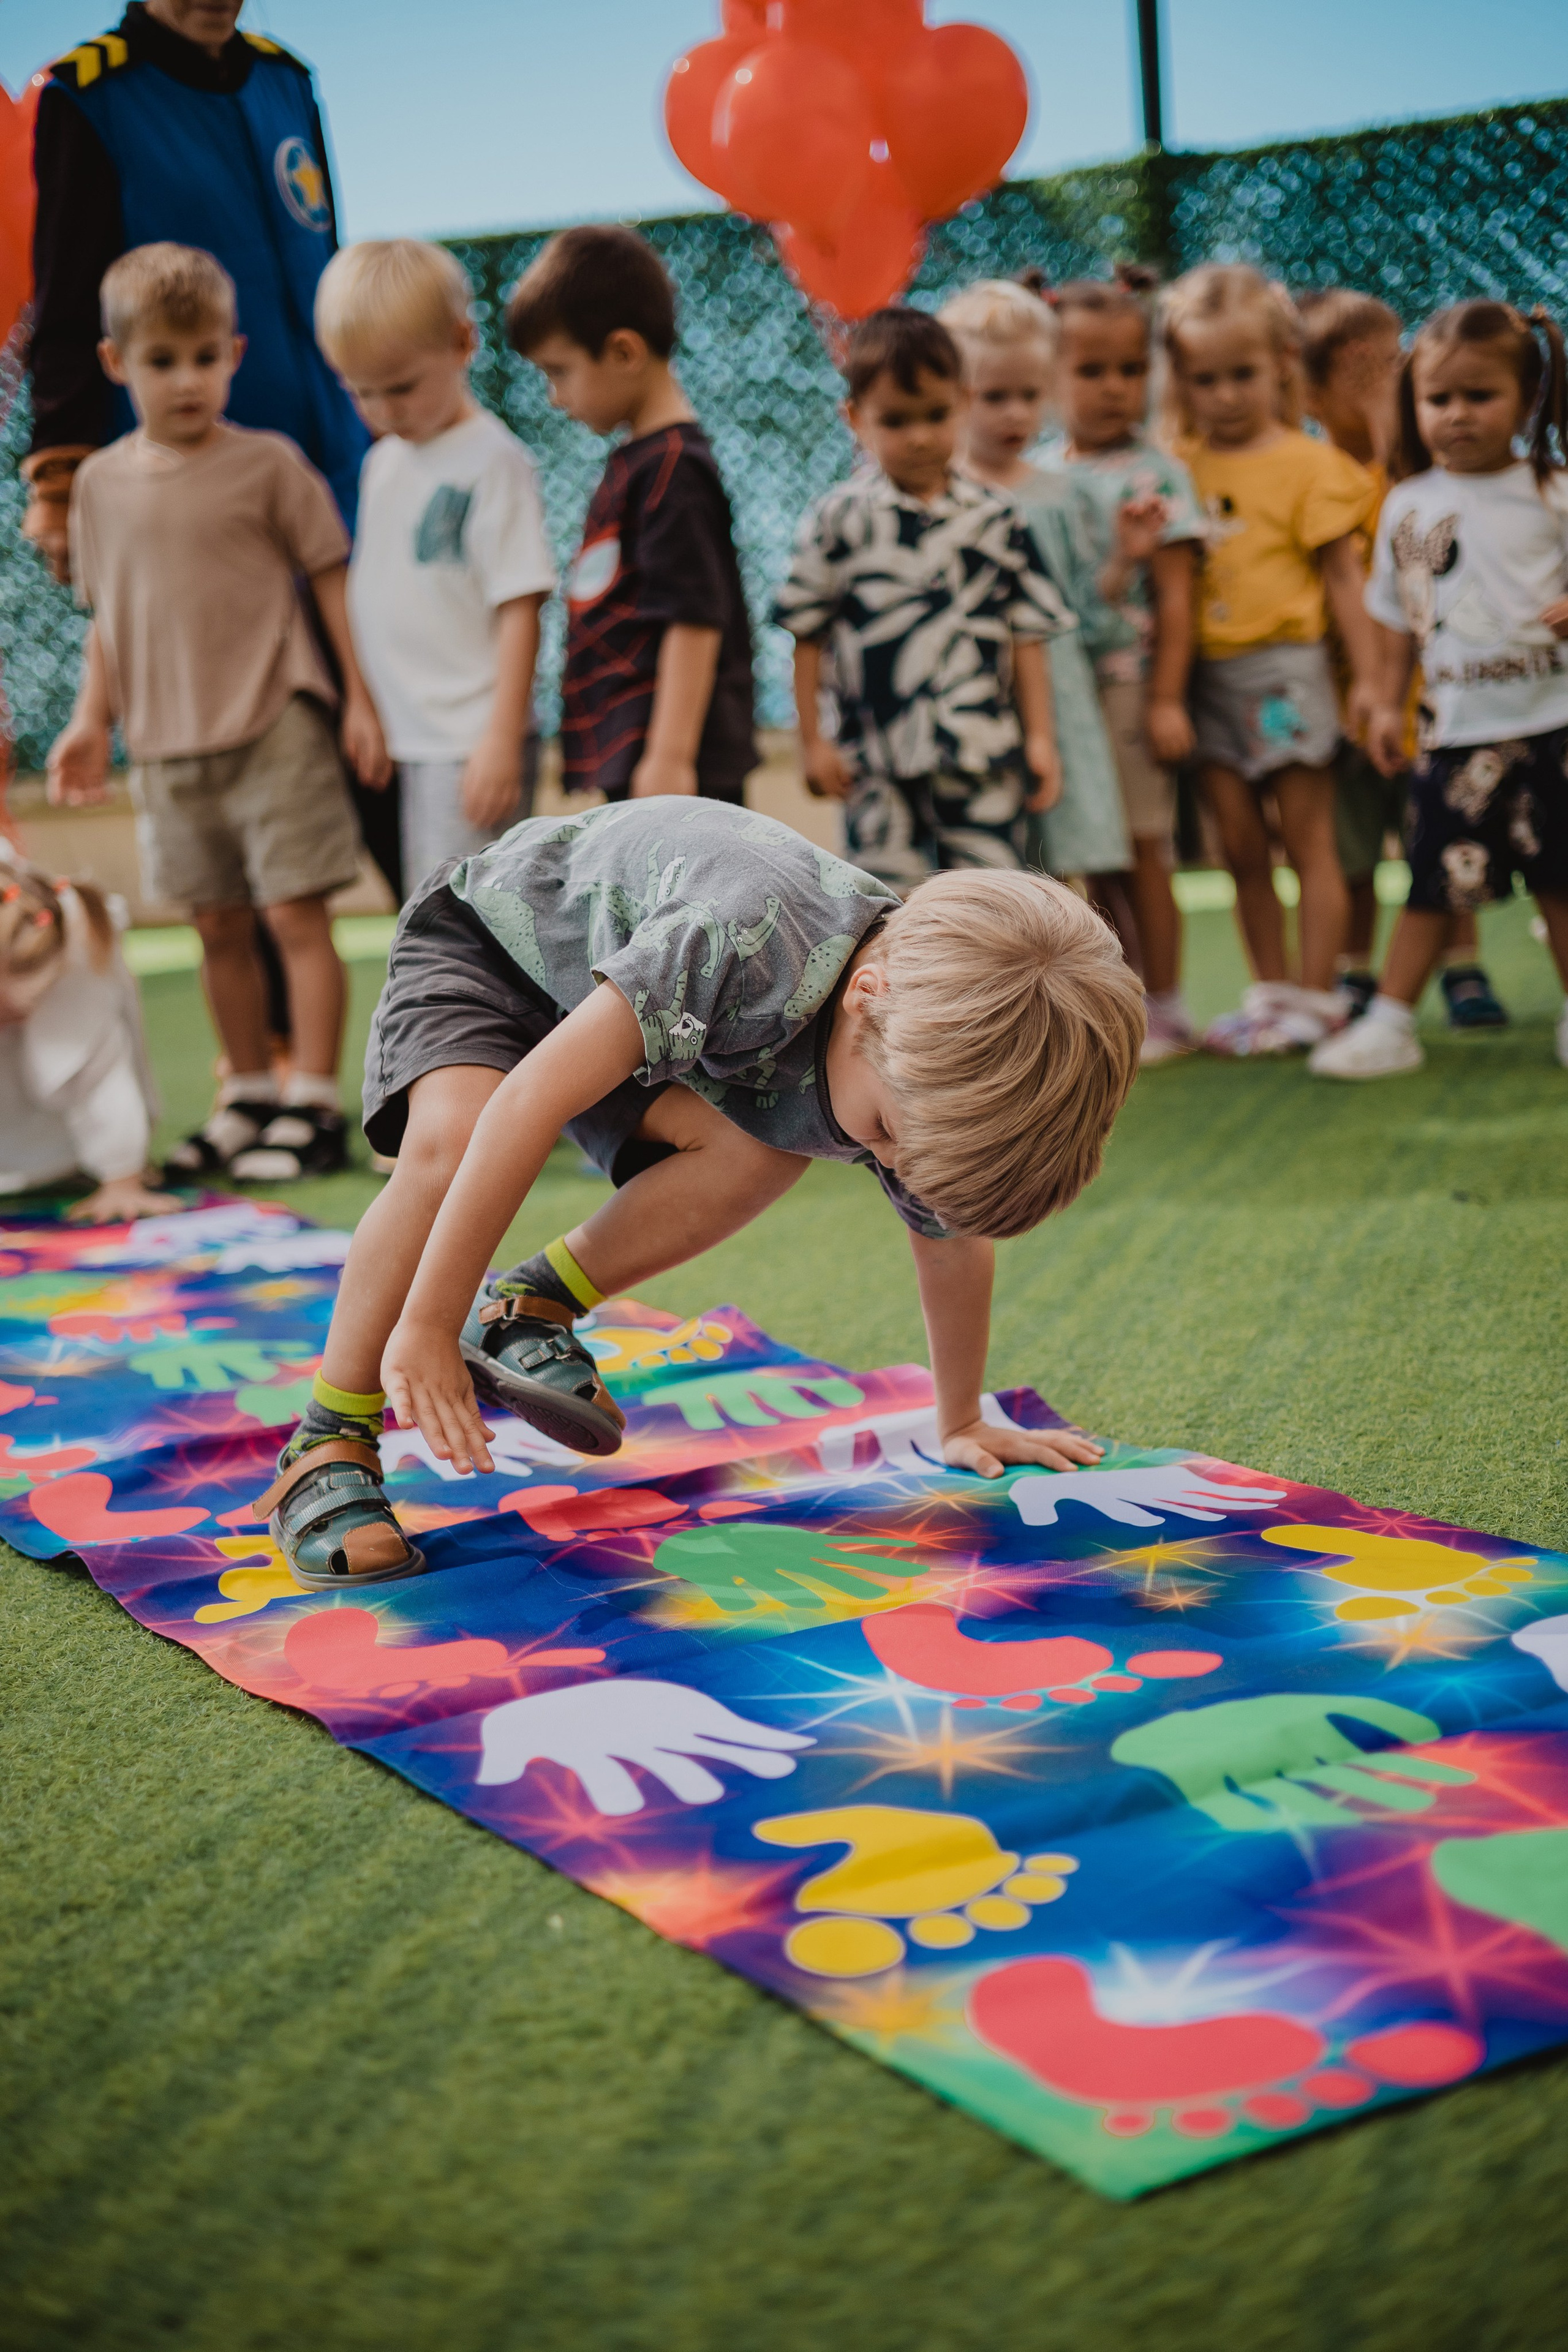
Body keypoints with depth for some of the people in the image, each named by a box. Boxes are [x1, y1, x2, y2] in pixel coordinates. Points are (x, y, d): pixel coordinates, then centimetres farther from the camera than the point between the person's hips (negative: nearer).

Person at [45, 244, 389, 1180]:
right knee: (220, 927, 13)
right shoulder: (104, 481, 8)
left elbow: (331, 576, -2)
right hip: (169, 745, 5)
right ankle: (250, 1097, 24)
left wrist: (360, 698, -5)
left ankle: (314, 1106, 1)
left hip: (274, 732, -4)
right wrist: (92, 721, 9)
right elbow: (108, 614, 14)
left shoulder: (267, 464, -4)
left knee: (296, 916, -5)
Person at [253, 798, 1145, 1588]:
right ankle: (326, 1451, -19)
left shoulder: (934, 1060, -21)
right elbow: (530, 1101, -43)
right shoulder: (752, 941, -45)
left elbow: (954, 1245, -1)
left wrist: (963, 1426, 9)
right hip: (492, 932, -5)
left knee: (761, 1154, -25)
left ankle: (529, 1307, -6)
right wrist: (423, 1329, -39)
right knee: (450, 1140, -35)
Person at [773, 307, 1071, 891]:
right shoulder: (837, 520, -1)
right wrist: (813, 740, 0)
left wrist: (1040, 738, 5)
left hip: (984, 756, 1)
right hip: (877, 762, -1)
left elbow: (1027, 637, 8)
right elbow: (807, 637, 2)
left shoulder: (996, 520, 5)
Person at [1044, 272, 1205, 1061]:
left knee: (1142, 852, 1)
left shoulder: (1155, 474, -3)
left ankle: (1164, 1008, 10)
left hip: (1126, 683, -4)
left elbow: (1174, 596, -7)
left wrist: (1166, 699, -11)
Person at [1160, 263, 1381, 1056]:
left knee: (1308, 841, 2)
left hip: (1284, 669, -4)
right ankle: (1270, 992, 18)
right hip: (1209, 674, 4)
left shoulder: (1306, 463, -2)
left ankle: (1317, 998, 7)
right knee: (1242, 849, 8)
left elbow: (1342, 576, -1)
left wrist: (1365, 676, -3)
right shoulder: (1179, 467, 8)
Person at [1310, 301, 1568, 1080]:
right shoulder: (1407, 505, 7)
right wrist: (1387, 703, 11)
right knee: (1434, 881, 4)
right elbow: (1398, 614, 14)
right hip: (1456, 728, 2)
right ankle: (1390, 1022, 10)